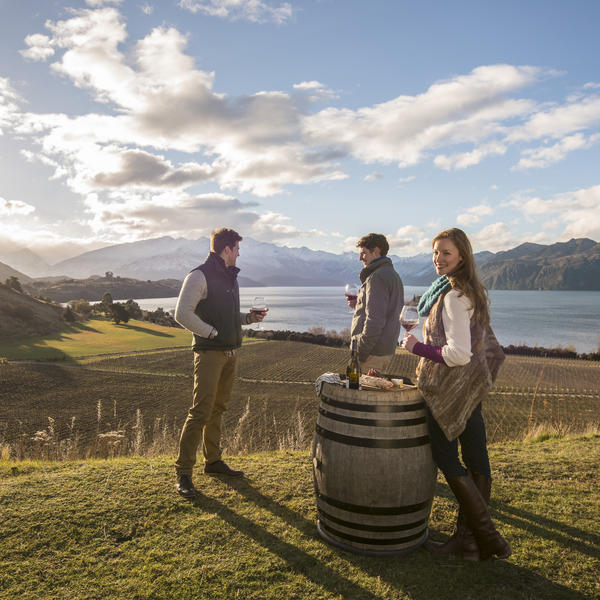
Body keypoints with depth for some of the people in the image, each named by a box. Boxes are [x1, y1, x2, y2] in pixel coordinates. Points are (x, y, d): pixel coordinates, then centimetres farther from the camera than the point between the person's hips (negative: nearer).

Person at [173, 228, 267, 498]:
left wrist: (249, 317, 9)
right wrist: (212, 333, -15)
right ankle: (183, 471, 0)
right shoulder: (199, 276, -10)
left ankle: (213, 461, 27)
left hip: (231, 353, 8)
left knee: (218, 409, 15)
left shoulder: (230, 277, 17)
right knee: (201, 412, -9)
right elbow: (182, 314, -16)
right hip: (209, 353, -8)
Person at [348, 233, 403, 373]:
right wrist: (359, 304, 12)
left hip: (373, 353, -10)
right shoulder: (393, 274, 17)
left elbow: (374, 320, -22)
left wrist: (360, 352, -18)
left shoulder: (377, 277, -15)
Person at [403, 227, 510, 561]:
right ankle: (468, 538, 26)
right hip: (472, 385, 10)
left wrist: (417, 347, -15)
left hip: (451, 387, -10)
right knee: (475, 459, 12)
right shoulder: (473, 291, 11)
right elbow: (486, 344, 17)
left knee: (447, 460, 4)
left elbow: (459, 354, -25)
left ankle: (488, 538, 12)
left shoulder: (453, 295, -20)